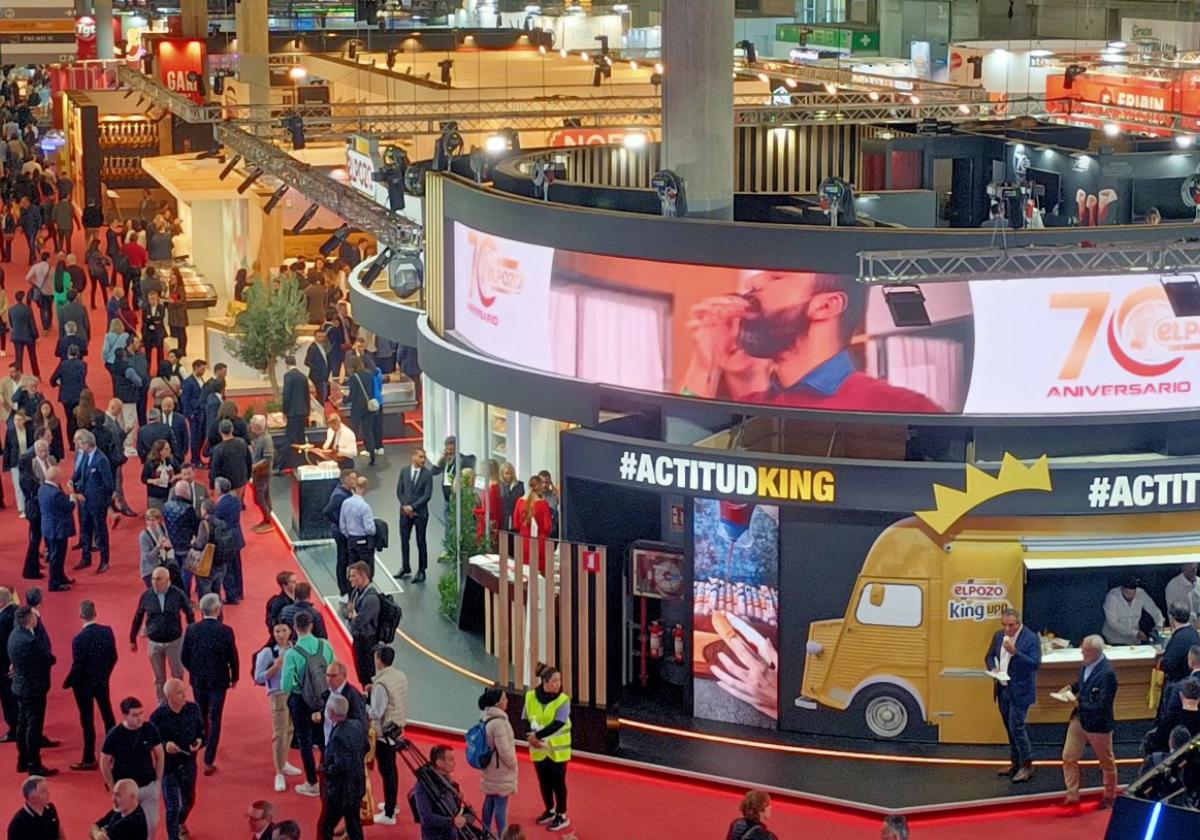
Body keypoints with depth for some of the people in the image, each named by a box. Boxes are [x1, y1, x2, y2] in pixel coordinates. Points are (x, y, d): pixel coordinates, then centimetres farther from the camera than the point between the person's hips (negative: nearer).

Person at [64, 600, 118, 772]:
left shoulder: (79, 639, -24)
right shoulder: (107, 631, -8)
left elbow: (77, 667, -19)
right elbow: (113, 657, 2)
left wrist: (67, 683, -3)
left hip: (84, 684, -5)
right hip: (103, 680, 5)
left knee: (87, 720, 2)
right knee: (107, 714, 19)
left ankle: (89, 760, 8)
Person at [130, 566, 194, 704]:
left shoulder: (178, 594, -13)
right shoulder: (146, 596, -9)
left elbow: (189, 614, 0)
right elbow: (138, 618, 3)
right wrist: (132, 639, 9)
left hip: (175, 642, -1)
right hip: (155, 643, 1)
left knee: (178, 676, 9)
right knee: (159, 679, 11)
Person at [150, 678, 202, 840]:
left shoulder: (193, 708, -10)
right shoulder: (158, 716, -21)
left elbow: (201, 729, 5)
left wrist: (199, 741, -17)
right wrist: (165, 746, -31)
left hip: (188, 764, 5)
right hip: (168, 766, -4)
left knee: (189, 800, 25)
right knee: (172, 807, -2)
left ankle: (181, 822, 57)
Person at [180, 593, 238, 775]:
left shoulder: (192, 630, -10)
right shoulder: (225, 631, -17)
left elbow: (184, 657, -3)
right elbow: (233, 657, -10)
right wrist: (234, 677, 7)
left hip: (198, 680, 3)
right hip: (218, 681, -3)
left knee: (201, 714, 25)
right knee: (215, 719, 2)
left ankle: (203, 742, 48)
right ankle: (209, 761, -2)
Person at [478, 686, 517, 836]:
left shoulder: (486, 718, 4)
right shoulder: (498, 723, -26)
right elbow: (504, 751, -25)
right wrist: (513, 765, -8)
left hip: (490, 769, 10)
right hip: (501, 772, -10)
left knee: (489, 801, 19)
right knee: (501, 804, 0)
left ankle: (486, 833, 30)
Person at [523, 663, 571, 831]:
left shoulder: (563, 700, -16)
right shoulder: (531, 696, -6)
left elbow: (558, 724, -23)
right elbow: (526, 719, 2)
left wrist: (538, 735, -27)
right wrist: (532, 736, -15)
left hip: (557, 748, -4)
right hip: (538, 749, 4)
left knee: (558, 782, 2)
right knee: (544, 781, 16)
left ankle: (561, 815, 14)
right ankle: (550, 810, 34)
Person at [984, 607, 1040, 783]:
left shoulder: (1031, 638, -14)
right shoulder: (999, 636, 7)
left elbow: (1035, 664, -20)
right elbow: (989, 656, 16)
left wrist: (1015, 652, -30)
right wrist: (993, 668, -6)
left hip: (1020, 690, -7)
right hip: (1003, 689, 7)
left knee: (1016, 726, -11)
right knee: (1010, 727, 14)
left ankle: (1026, 766, -3)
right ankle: (1015, 762, 24)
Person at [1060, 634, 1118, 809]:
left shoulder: (1106, 673, -28)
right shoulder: (1087, 664, -5)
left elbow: (1101, 705, -27)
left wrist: (1079, 704, -22)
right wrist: (1071, 688, -2)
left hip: (1097, 724, -8)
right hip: (1079, 719, 8)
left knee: (1106, 762, 15)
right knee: (1069, 757, 10)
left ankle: (1110, 796, 33)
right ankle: (1072, 795, 23)